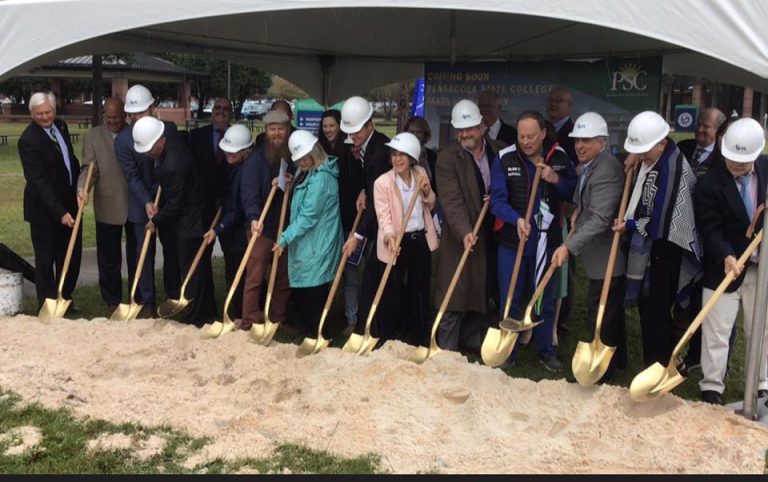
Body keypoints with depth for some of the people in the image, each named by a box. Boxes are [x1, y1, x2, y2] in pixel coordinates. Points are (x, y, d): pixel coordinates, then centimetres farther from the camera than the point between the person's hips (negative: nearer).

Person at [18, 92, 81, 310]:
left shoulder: (61, 126, 4)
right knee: (46, 259, 4)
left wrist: (79, 187, 7)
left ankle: (65, 300, 28)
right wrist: (59, 212, -28)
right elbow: (38, 182, -24)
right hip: (45, 209, -7)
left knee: (72, 256, 13)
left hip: (69, 202, 7)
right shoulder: (28, 140, -19)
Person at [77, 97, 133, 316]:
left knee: (136, 256, 11)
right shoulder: (92, 136, 1)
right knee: (108, 259, 6)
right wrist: (82, 187, -25)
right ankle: (112, 302, 19)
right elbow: (89, 167, -5)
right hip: (107, 207, -1)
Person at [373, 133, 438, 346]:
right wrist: (389, 236, -39)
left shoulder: (421, 174, 2)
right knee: (394, 293, 3)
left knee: (421, 290, 13)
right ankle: (395, 337, 19)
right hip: (397, 243, -4)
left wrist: (427, 192, -8)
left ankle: (421, 337, 28)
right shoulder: (382, 182, -12)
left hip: (420, 240, 4)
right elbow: (383, 216, -19)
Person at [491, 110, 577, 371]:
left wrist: (556, 180, -16)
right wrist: (517, 219, -33)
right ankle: (507, 353, 22)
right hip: (512, 240, -2)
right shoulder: (504, 158, -9)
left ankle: (546, 351, 30)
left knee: (545, 300, 14)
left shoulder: (559, 158, -1)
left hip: (546, 241, 2)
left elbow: (575, 194, 3)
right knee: (510, 300, 7)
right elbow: (497, 200, -14)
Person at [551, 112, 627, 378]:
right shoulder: (591, 165, 10)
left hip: (606, 256, -11)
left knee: (599, 314, -2)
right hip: (605, 255, 11)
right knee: (611, 309, 21)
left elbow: (599, 219, -32)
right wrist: (578, 211, 7)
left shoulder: (606, 170, -24)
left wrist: (569, 246, -36)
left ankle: (600, 371, 10)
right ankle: (616, 360, 36)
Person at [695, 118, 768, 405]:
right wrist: (726, 256, -32)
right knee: (716, 333, 3)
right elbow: (710, 230, -17)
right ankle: (711, 388, 16)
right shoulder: (710, 183, -14)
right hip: (724, 267, -3)